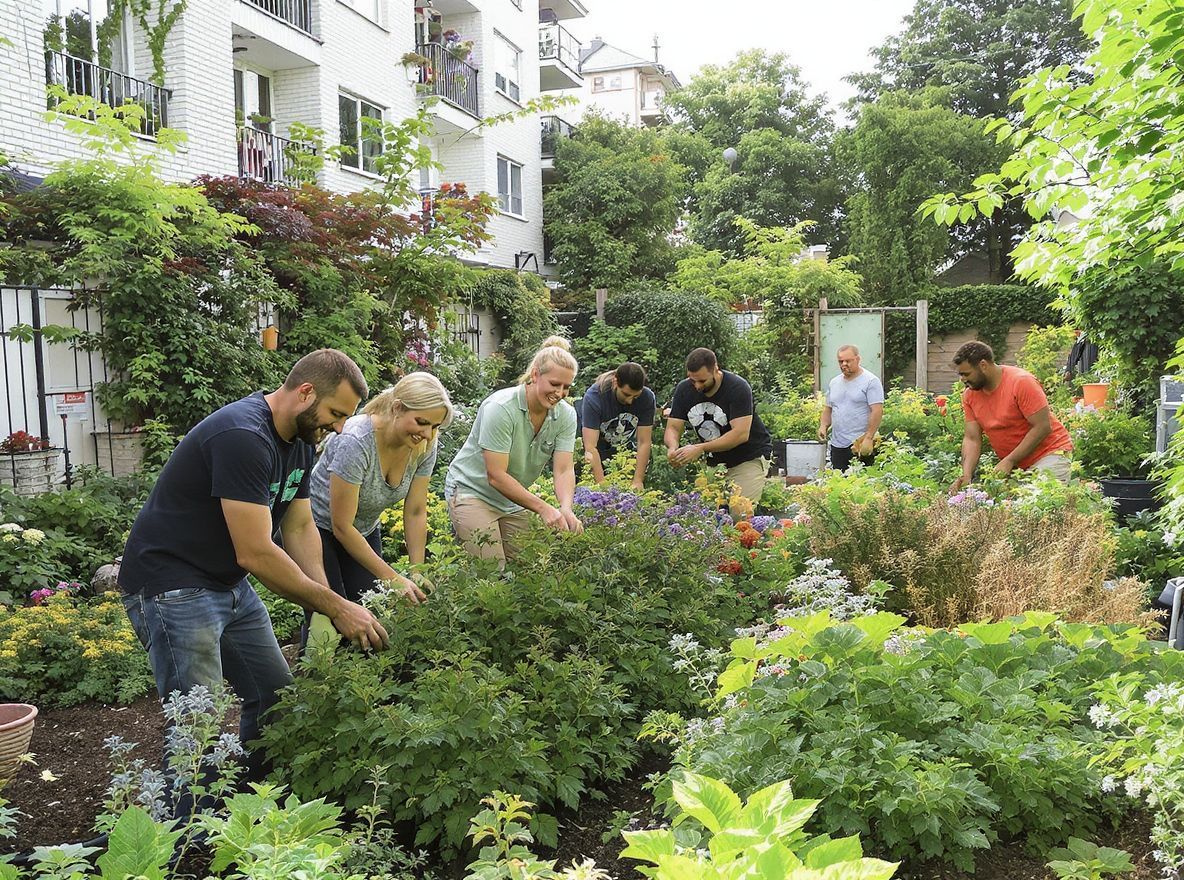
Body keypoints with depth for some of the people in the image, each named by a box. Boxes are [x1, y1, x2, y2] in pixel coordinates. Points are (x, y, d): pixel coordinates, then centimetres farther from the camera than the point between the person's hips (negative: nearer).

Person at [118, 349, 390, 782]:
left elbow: (299, 527, 5)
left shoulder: (299, 442, 3)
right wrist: (336, 606, -23)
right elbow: (255, 553, -29)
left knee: (277, 700, 13)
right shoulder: (243, 436, -27)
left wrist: (328, 600, -9)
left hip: (230, 584, 10)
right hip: (173, 587, -10)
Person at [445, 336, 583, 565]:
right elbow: (496, 476, -28)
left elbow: (564, 470, -15)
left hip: (515, 500, 6)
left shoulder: (566, 415, -9)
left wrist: (566, 509, -35)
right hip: (472, 492, -6)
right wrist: (543, 508, -35)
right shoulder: (500, 408, -26)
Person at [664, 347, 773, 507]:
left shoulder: (737, 388, -19)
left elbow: (741, 434, -26)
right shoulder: (684, 389, -3)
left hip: (749, 458, -4)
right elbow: (673, 427, -3)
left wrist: (700, 448, -33)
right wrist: (673, 448, -26)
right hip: (714, 462, 5)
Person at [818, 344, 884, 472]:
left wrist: (868, 438, -17)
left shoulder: (871, 381, -5)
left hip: (861, 445, -6)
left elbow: (877, 411, -11)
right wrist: (823, 426, 3)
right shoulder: (834, 383, 15)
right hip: (837, 445, 6)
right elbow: (828, 409, 23)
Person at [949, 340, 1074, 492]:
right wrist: (966, 475, -17)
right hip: (1011, 464, 5)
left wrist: (1009, 461, -20)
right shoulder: (969, 395, 0)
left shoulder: (1021, 382, -17)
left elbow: (1042, 427, -18)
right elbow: (972, 439, -2)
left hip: (1049, 453, -5)